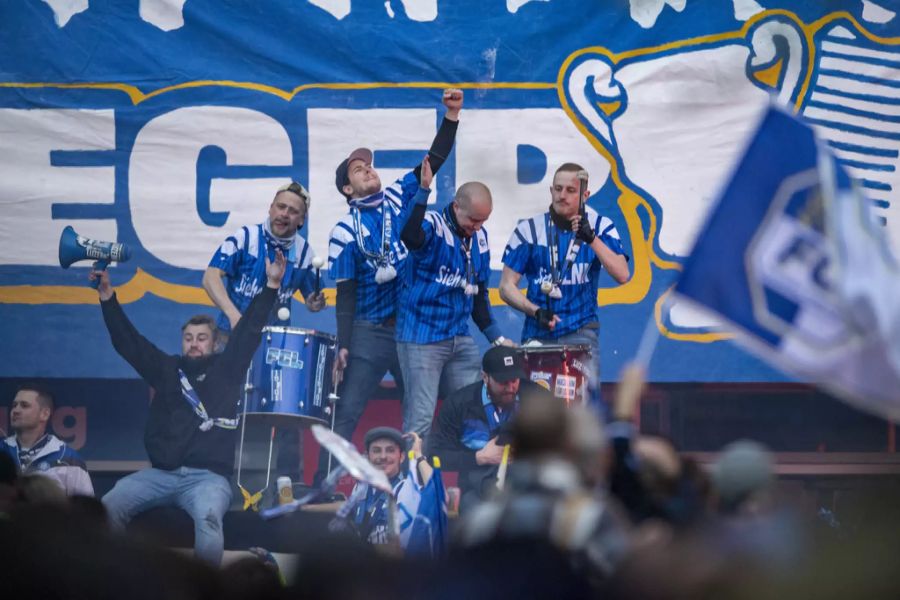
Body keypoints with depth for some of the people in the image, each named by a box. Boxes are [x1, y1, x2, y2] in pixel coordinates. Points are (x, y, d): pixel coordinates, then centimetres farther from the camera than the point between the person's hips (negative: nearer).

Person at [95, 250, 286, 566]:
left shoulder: (226, 370, 13)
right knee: (109, 507, -23)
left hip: (208, 477, -3)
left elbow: (249, 331, 6)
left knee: (208, 517, -36)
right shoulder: (166, 369, 19)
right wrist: (107, 297, 7)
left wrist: (271, 286, -4)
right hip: (159, 474, 3)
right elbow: (128, 341, 16)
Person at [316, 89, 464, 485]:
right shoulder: (346, 230, -4)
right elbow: (346, 294, -5)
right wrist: (342, 346, -10)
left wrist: (452, 116, -9)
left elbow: (434, 160, 2)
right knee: (346, 414, -7)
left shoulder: (398, 196, 6)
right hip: (370, 332, -4)